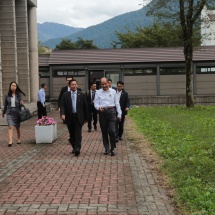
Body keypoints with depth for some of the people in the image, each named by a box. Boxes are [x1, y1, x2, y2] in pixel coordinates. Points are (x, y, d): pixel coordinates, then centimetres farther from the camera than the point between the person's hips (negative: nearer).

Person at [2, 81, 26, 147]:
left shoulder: (19, 95, -3)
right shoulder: (7, 95, 1)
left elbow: (20, 103, -2)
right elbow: (5, 104, 12)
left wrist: (21, 103, -27)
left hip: (17, 112, 0)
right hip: (10, 113, 0)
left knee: (17, 127, 13)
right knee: (10, 127, -11)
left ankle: (19, 139, 31)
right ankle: (10, 141, -15)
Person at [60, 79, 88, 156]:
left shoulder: (82, 95, 4)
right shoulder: (65, 95, 5)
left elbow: (85, 106, 6)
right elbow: (62, 105, -2)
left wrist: (86, 118, 6)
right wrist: (62, 114, -20)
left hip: (78, 117, -1)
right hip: (69, 117, 2)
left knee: (78, 133, -9)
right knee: (72, 134, 10)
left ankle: (77, 149, -15)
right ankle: (74, 147, 24)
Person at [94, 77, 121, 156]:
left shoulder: (113, 91, 8)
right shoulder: (98, 92, 6)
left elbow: (117, 103, 11)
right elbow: (96, 103, 4)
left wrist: (119, 114, 9)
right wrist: (99, 107, -19)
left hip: (111, 111, -1)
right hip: (102, 112, 1)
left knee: (111, 131, -12)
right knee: (104, 132, 7)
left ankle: (112, 149, 2)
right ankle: (107, 149, 18)